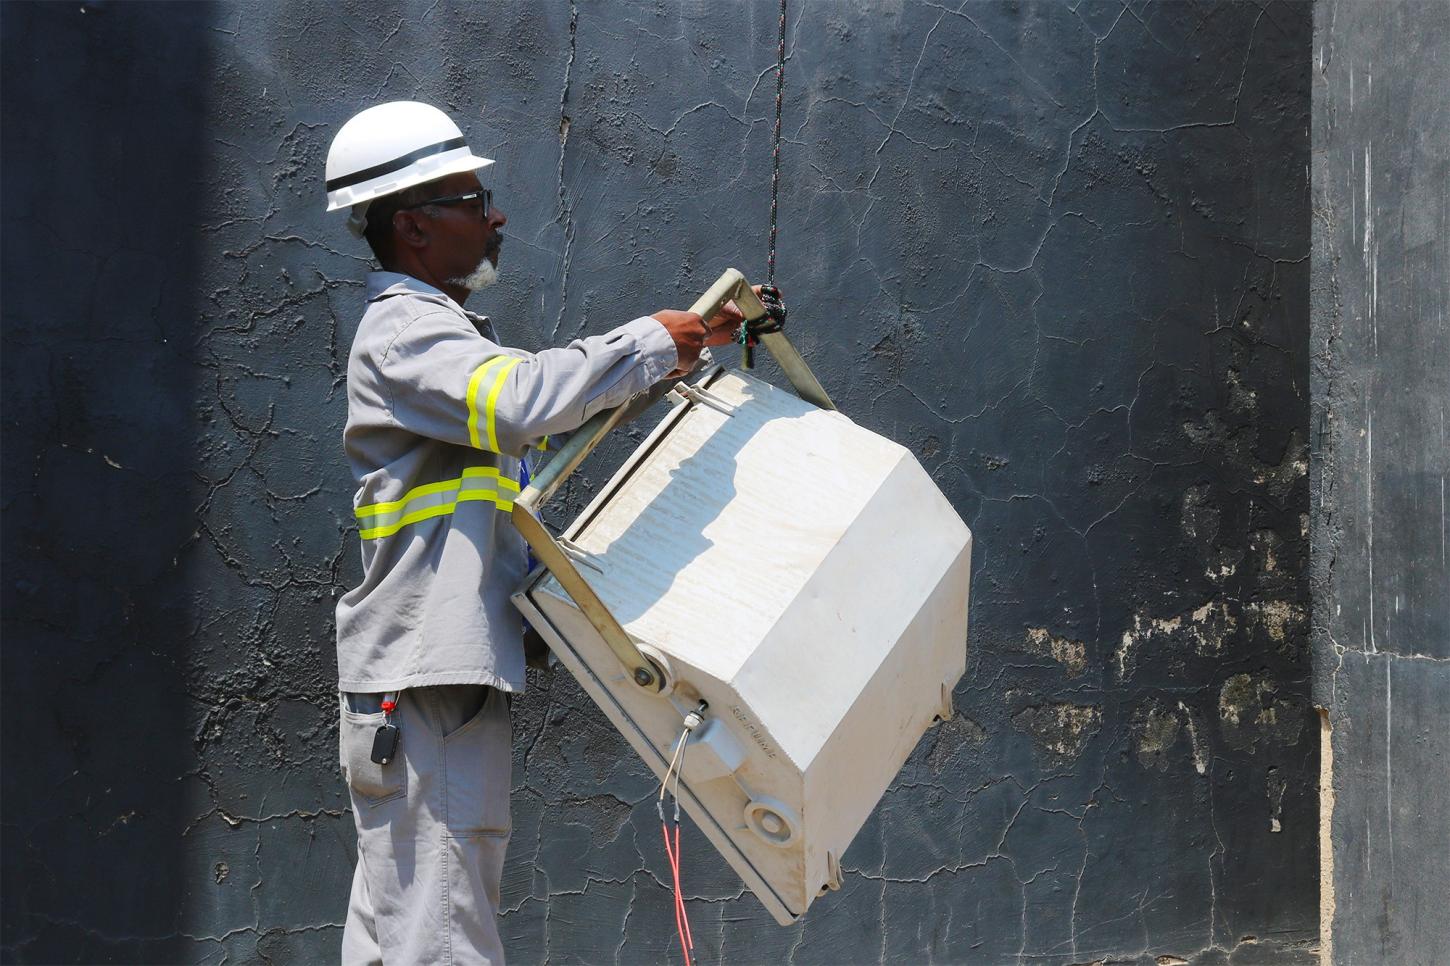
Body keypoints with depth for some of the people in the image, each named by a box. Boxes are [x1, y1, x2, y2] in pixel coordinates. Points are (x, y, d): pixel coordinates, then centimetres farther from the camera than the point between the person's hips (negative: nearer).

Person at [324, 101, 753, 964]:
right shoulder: (404, 333, -11)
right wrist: (652, 342, -18)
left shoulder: (449, 331, 23)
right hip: (420, 680, -11)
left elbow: (567, 399, 28)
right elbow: (522, 403, -30)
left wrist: (693, 343, 19)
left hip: (455, 674, 11)